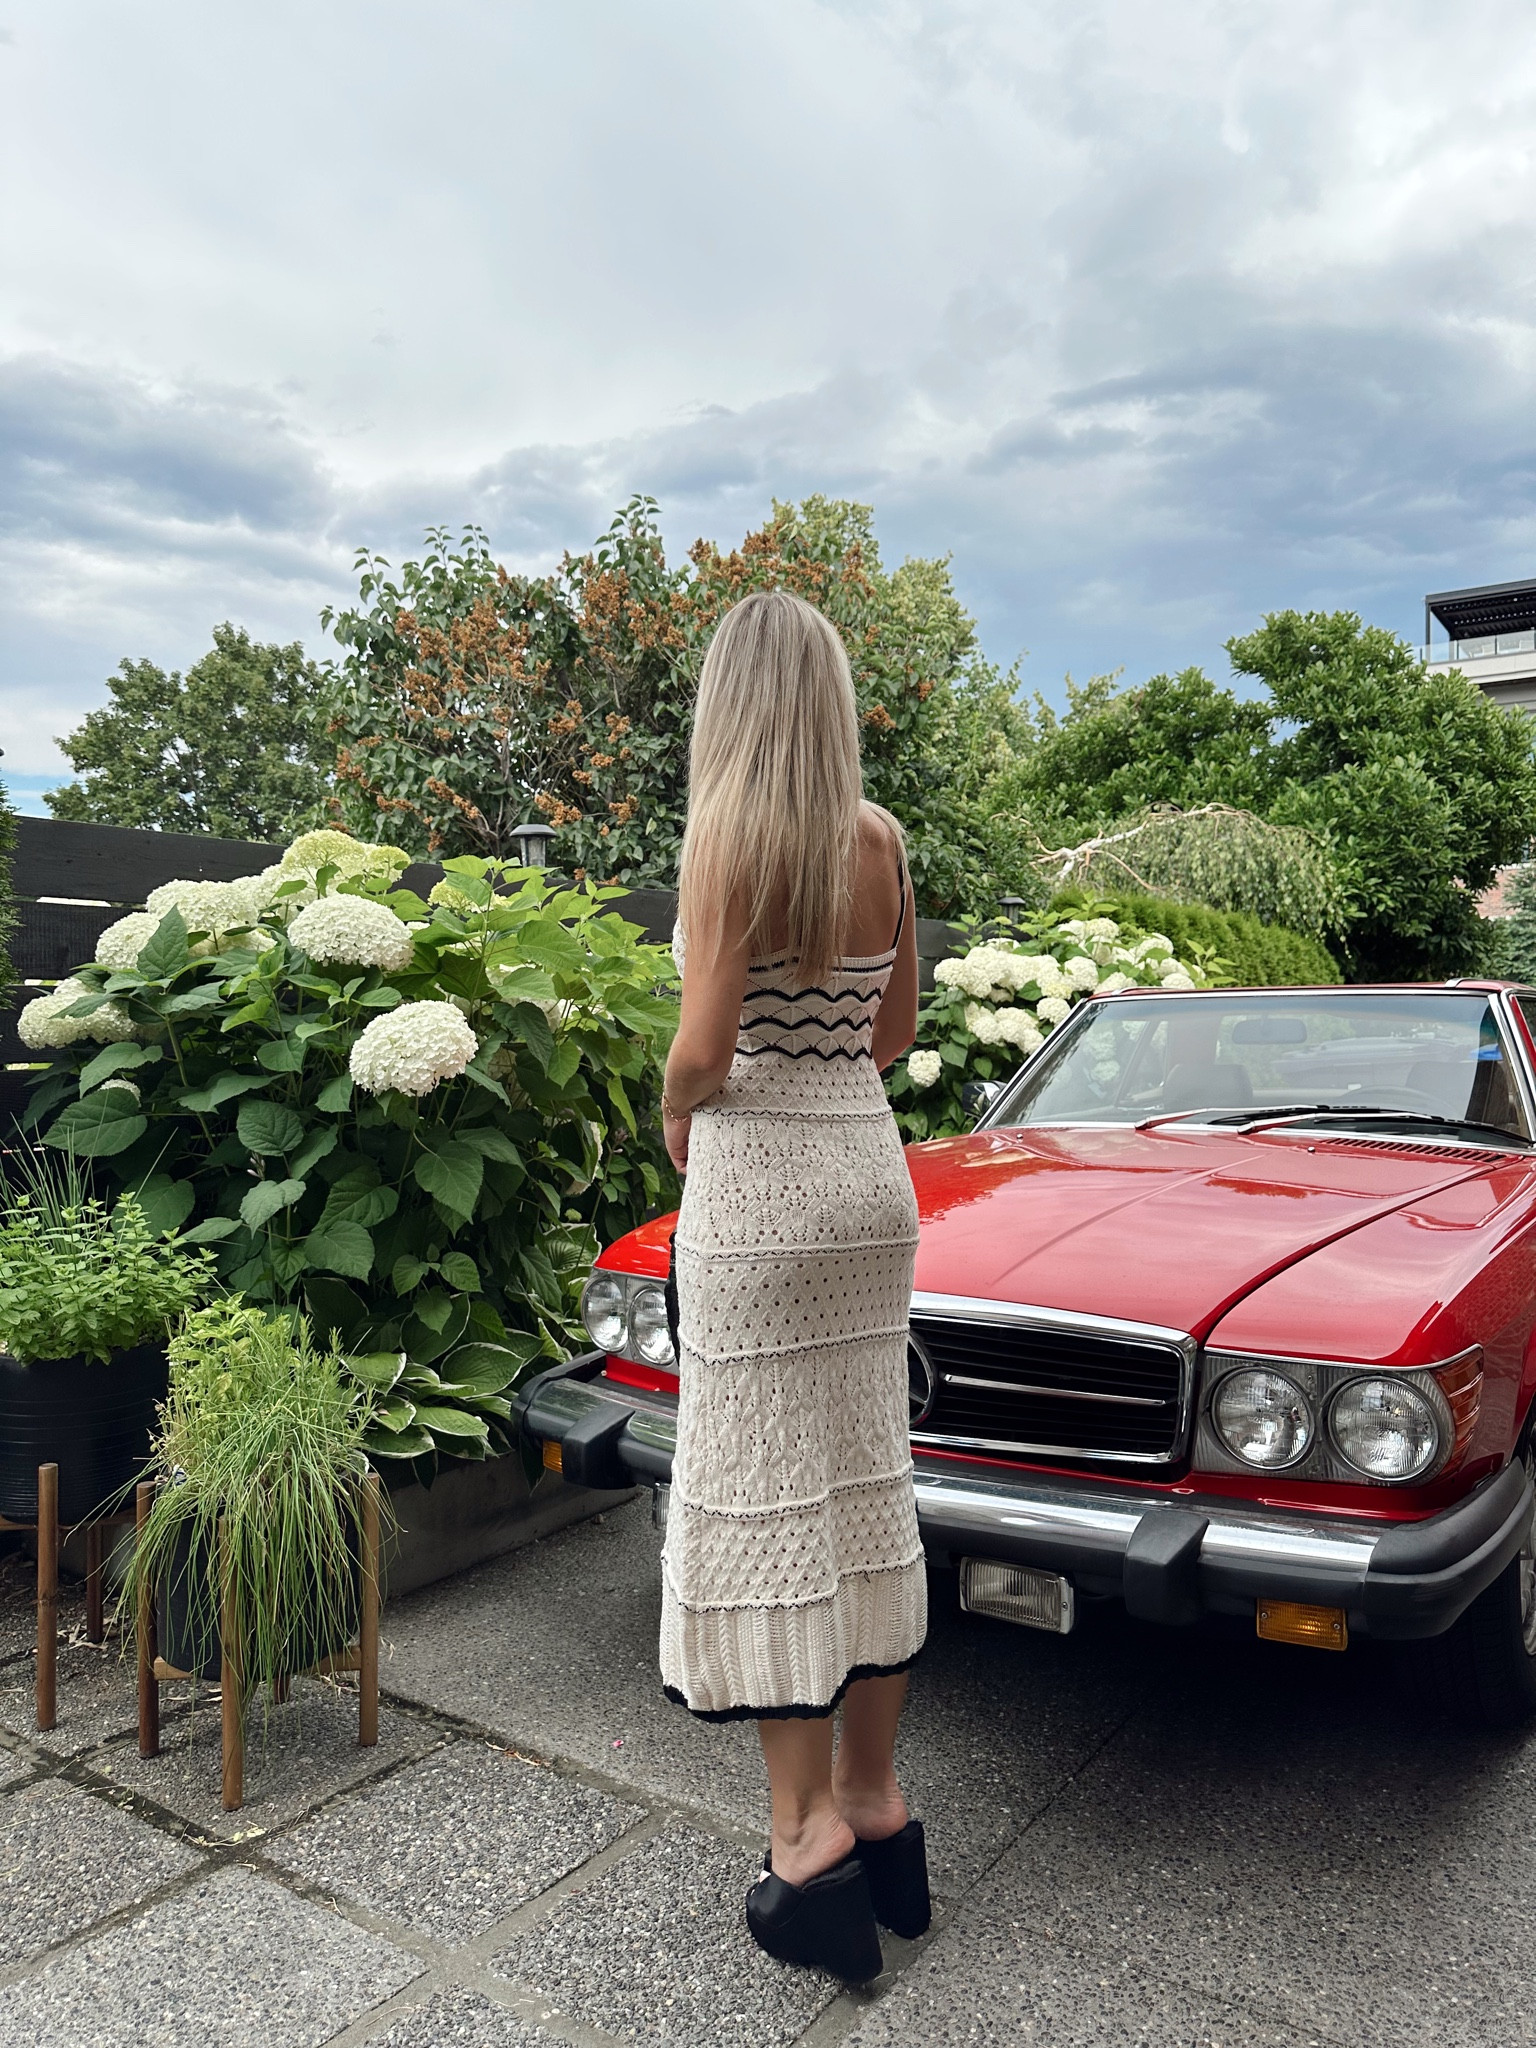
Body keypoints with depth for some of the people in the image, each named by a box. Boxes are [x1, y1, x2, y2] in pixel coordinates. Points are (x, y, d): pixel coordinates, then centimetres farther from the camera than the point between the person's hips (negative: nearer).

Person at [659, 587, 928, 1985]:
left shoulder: (727, 831, -12)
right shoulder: (878, 835, 5)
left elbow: (703, 1049, -16)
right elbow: (894, 1031, 12)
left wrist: (675, 1114, 2)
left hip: (756, 1180, -6)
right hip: (870, 1164, 6)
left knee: (764, 1501, 4)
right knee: (868, 1486, 13)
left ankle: (810, 1829, 12)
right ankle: (878, 1805, 27)